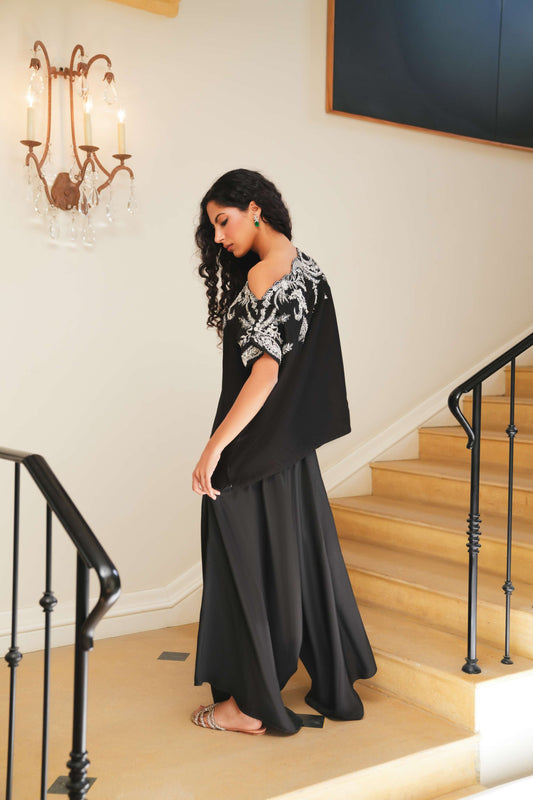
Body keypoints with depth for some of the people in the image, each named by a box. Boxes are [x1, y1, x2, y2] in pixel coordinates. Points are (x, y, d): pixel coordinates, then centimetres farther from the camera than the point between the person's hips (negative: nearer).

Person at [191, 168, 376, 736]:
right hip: (294, 443, 9)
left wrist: (214, 449, -22)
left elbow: (264, 374, -24)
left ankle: (249, 703, 13)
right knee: (298, 554, 17)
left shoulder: (264, 275, -17)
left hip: (256, 444, -9)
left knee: (246, 561, 1)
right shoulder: (308, 270, 11)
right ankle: (332, 686, 30)